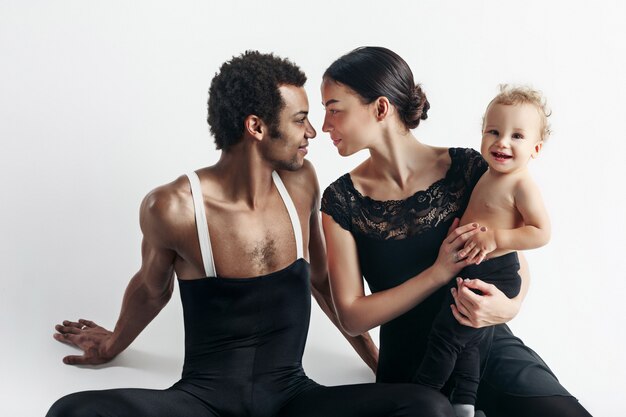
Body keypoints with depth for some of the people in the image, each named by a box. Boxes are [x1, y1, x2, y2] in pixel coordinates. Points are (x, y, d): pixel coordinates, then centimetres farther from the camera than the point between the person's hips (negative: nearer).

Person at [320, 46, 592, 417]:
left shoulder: (468, 168, -6)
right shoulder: (341, 201, -5)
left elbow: (517, 263, 2)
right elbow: (353, 317, -6)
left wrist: (509, 306, -21)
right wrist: (439, 272, -17)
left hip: (490, 347, 0)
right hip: (410, 368, 0)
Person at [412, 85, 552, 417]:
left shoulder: (521, 184, -19)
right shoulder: (487, 176, 8)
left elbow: (541, 232, -24)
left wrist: (495, 238, -28)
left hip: (493, 275, -9)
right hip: (471, 271, 9)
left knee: (445, 334, 0)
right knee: (465, 342, 19)